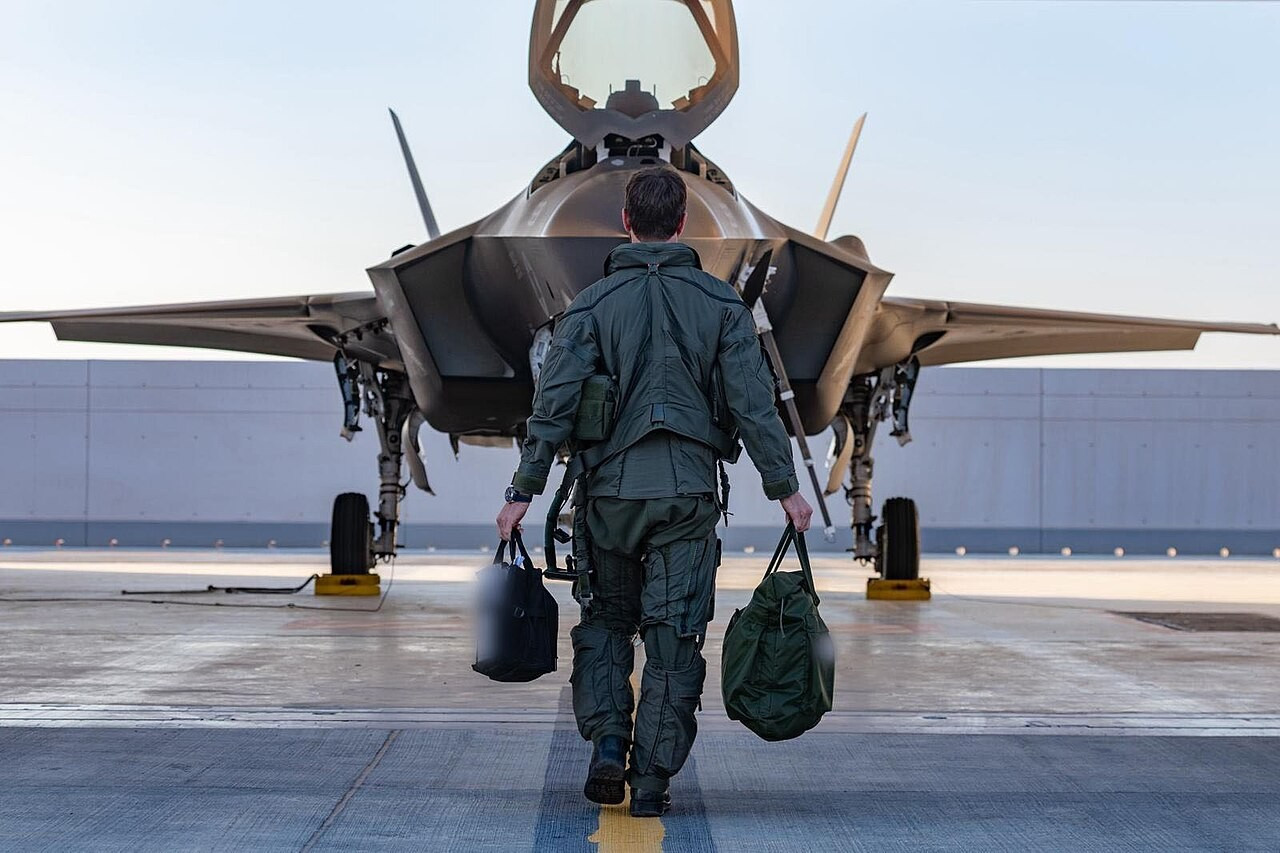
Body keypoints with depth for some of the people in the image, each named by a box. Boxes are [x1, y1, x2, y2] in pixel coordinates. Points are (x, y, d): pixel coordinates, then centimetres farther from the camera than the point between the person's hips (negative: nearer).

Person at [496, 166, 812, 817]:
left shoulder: (591, 304, 0)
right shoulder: (721, 303, 2)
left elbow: (554, 402, -6)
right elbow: (754, 403, -2)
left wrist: (524, 490, -4)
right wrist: (784, 487, 4)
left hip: (611, 491, 0)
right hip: (690, 493, 0)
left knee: (604, 620, 18)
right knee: (675, 636, 5)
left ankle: (606, 745, 3)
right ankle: (651, 780, 5)